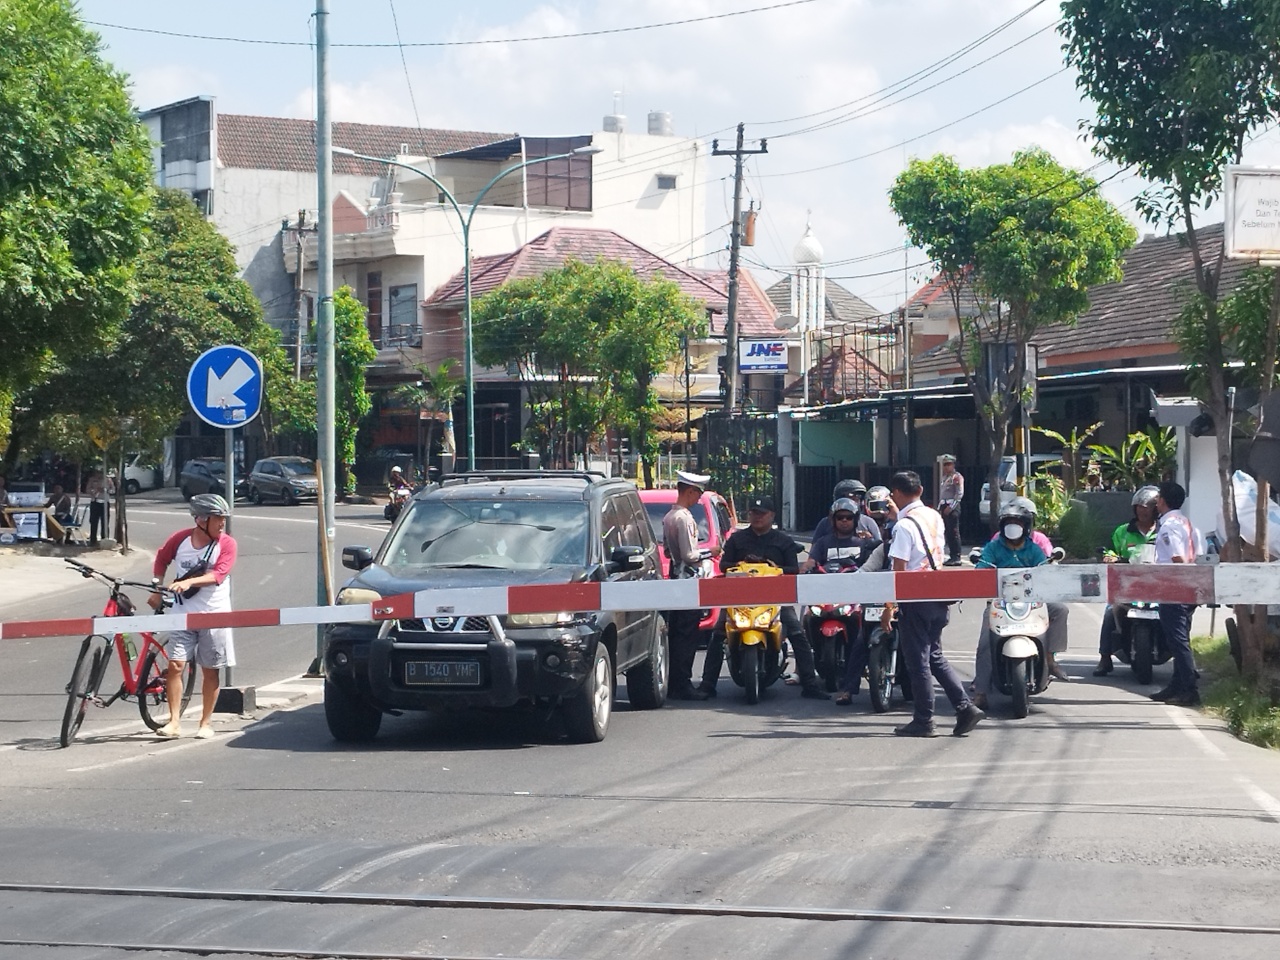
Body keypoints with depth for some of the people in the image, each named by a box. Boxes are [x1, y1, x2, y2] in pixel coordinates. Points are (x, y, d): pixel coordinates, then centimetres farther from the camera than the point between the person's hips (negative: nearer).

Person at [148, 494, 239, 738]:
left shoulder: (226, 544, -7)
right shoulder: (180, 539, -2)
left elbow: (218, 574, -19)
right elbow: (161, 560, 16)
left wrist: (189, 582, -33)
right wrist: (157, 591, 12)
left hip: (214, 615, -1)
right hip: (184, 614, 1)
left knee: (210, 670, 6)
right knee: (175, 665, -8)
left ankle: (205, 723, 15)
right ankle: (174, 722, -5)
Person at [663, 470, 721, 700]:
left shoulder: (669, 517, 13)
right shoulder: (684, 518, -16)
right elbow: (689, 555, -19)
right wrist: (708, 552, -6)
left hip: (675, 578, 10)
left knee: (676, 634, 12)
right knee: (687, 636, -8)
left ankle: (675, 684, 15)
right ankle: (683, 685, -8)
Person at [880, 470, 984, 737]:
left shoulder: (904, 527, -15)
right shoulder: (934, 517, 8)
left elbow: (899, 571, -18)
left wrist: (888, 607, -13)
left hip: (916, 600, -8)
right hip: (939, 596, 8)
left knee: (918, 661, 0)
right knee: (935, 657, 17)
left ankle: (923, 721, 4)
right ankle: (966, 707, 8)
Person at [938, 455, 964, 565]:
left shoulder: (957, 477, -7)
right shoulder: (944, 477, 20)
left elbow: (959, 494, -15)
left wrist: (951, 507, -19)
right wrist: (940, 507, 17)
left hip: (953, 507, -9)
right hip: (944, 506, 9)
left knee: (953, 532, -10)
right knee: (947, 532, 9)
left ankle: (956, 557, -11)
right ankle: (952, 556, 13)